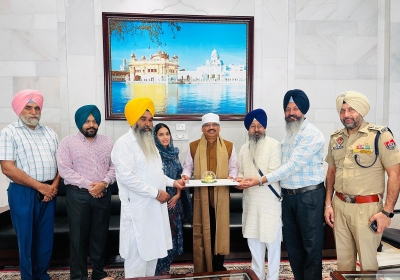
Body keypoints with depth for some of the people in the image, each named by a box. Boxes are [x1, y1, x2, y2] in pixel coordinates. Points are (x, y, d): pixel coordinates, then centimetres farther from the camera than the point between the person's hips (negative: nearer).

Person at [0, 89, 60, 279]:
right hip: (23, 194, -4)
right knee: (26, 239, 8)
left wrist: (54, 185, -6)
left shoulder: (49, 133, 11)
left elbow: (60, 161, 11)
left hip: (49, 192, 5)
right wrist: (39, 186, -14)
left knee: (46, 238, 12)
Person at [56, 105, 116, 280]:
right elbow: (64, 170, -9)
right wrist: (88, 185, -14)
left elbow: (114, 167, 5)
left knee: (100, 235, 12)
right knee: (78, 237, 6)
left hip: (102, 195, 3)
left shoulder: (107, 142, 10)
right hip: (78, 195, -2)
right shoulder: (68, 142, 1)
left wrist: (104, 183, -14)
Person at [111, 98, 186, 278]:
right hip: (138, 209, -8)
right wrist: (156, 193, -20)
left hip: (155, 207, 9)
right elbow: (127, 177, -23)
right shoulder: (124, 143, -13)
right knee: (138, 255, 0)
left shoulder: (149, 143, 15)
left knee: (152, 250, 17)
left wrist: (172, 182, 9)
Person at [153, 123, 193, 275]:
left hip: (174, 200, 6)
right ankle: (159, 271, 15)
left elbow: (179, 175, 11)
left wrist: (177, 195, 1)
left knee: (172, 232, 11)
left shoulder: (174, 153, 9)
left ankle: (166, 268, 26)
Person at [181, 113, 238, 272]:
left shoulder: (228, 146, 6)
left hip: (221, 195, 0)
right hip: (201, 195, 0)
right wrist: (185, 175, -12)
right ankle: (202, 270, 20)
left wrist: (232, 176, -12)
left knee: (220, 230, 7)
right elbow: (188, 166, 8)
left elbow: (233, 168, 8)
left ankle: (218, 268, 24)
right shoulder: (193, 147, 6)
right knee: (201, 232, 6)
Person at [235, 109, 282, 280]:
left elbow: (275, 173, -14)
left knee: (272, 240, 4)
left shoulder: (274, 145, -7)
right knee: (253, 239, 14)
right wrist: (240, 178, -5)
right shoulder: (244, 148, 12)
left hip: (269, 201, -5)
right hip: (250, 200, 6)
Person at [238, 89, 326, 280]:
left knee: (311, 246, 5)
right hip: (288, 196, 7)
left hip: (309, 196, -7)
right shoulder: (287, 134, 11)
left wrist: (260, 180, -24)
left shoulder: (312, 135, -14)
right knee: (292, 244, 15)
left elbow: (293, 165, -21)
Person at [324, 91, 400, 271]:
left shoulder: (380, 135, -9)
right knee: (343, 260, 16)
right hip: (339, 206, 5)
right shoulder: (335, 138, 7)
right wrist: (328, 204, 8)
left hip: (366, 208, -4)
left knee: (367, 261, 9)